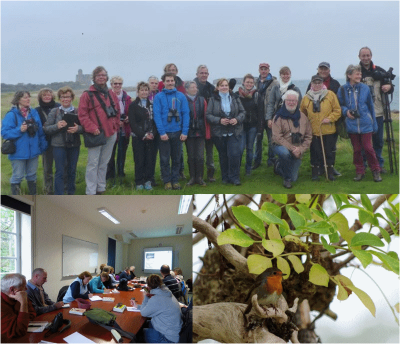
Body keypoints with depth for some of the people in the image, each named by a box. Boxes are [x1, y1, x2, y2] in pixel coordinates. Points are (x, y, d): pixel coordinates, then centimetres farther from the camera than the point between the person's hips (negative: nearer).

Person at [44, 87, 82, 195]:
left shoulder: (77, 112, 4)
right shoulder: (54, 112, 2)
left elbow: (84, 128, 2)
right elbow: (46, 129, -1)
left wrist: (78, 128, -19)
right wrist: (57, 126, -18)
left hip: (74, 145, 2)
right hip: (59, 145, -2)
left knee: (72, 171, 12)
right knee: (60, 172, 0)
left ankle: (71, 194, 27)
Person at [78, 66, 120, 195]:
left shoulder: (112, 95, 14)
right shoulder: (87, 95, -2)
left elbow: (117, 113, 18)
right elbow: (82, 114, -7)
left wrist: (116, 127, 9)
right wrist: (92, 128, -15)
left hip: (111, 134, 5)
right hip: (95, 134, -5)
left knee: (104, 163, 12)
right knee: (93, 163, -5)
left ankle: (101, 189, 21)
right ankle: (90, 192, 0)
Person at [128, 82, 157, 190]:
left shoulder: (152, 104, 11)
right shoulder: (133, 105, 3)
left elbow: (156, 120, 8)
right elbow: (132, 123, -4)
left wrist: (153, 133, -9)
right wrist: (143, 135, -12)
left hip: (152, 137, 2)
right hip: (138, 138, -2)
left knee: (150, 160, 0)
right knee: (139, 160, -1)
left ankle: (148, 181, 10)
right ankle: (139, 182, 8)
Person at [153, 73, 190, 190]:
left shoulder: (181, 96, 3)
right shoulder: (158, 97, -2)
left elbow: (186, 114, 0)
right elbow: (157, 115, -7)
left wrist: (185, 132, -8)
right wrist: (162, 132, -15)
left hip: (178, 132, 2)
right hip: (164, 133, -2)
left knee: (177, 158, 10)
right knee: (164, 159, 5)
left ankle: (175, 180, 20)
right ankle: (167, 181, 15)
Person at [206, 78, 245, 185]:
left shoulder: (235, 98, 7)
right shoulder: (213, 99, 0)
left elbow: (242, 112, 8)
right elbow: (208, 115, -4)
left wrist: (237, 119, -11)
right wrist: (219, 120, -18)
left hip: (234, 132, 0)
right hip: (219, 133, 0)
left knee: (234, 154, -10)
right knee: (223, 156, 8)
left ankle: (234, 177, 3)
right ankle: (225, 177, 21)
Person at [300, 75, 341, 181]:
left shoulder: (330, 95, 2)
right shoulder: (306, 98, 6)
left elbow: (337, 110, 2)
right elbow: (302, 113, 16)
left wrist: (330, 118, -11)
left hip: (328, 130, -1)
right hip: (313, 131, 1)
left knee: (329, 151, 5)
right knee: (315, 152, 5)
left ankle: (330, 171, 16)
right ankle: (315, 172, 14)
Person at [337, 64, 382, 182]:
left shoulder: (365, 88, -1)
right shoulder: (343, 89, -3)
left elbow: (371, 106, 6)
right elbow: (339, 106, 9)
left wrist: (374, 124, 8)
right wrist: (346, 111, -13)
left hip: (365, 124, 0)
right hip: (352, 125, 1)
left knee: (368, 148, -2)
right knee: (356, 149, 8)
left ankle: (375, 170, 14)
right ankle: (359, 171, 22)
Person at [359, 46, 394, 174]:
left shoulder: (379, 71, 7)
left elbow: (390, 87, 12)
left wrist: (389, 87, -12)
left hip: (377, 113, 3)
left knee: (378, 140, 11)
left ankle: (379, 164, 24)